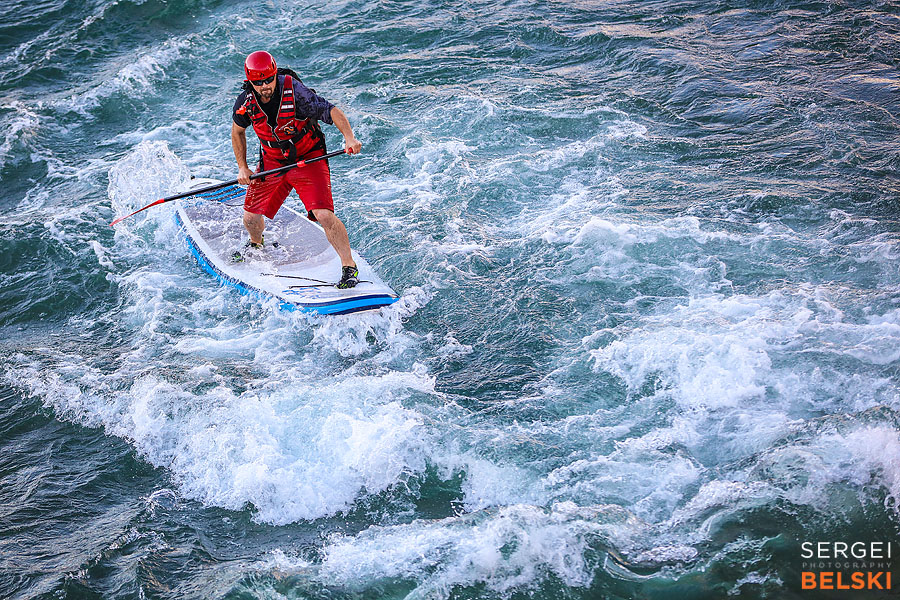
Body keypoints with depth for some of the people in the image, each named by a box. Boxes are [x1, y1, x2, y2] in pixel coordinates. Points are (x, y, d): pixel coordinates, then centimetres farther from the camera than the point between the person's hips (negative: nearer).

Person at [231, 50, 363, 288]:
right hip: (272, 162, 4)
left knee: (323, 214, -22)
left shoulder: (295, 92, -26)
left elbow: (332, 111, -28)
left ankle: (349, 267, -8)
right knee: (251, 218, 6)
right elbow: (237, 131, 9)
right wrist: (242, 167, 5)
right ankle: (257, 244, 44)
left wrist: (349, 137, -44)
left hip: (309, 158, -4)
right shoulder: (245, 103, -12)